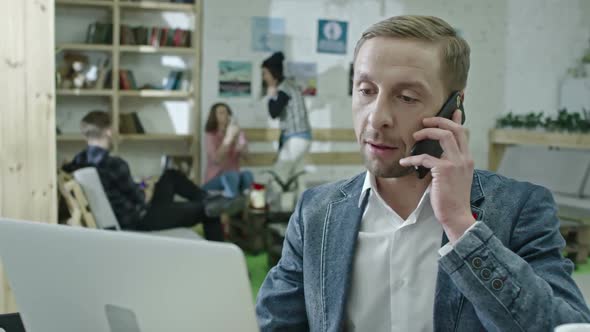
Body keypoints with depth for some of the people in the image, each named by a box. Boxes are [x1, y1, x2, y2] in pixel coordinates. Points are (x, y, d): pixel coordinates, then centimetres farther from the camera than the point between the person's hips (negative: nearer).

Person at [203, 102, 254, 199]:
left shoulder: (238, 134, 7)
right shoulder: (210, 136, -3)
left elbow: (245, 155, -9)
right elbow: (216, 159, -21)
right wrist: (228, 138, -25)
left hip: (235, 177, 4)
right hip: (214, 180, -3)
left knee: (247, 175, -31)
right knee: (232, 175, -37)